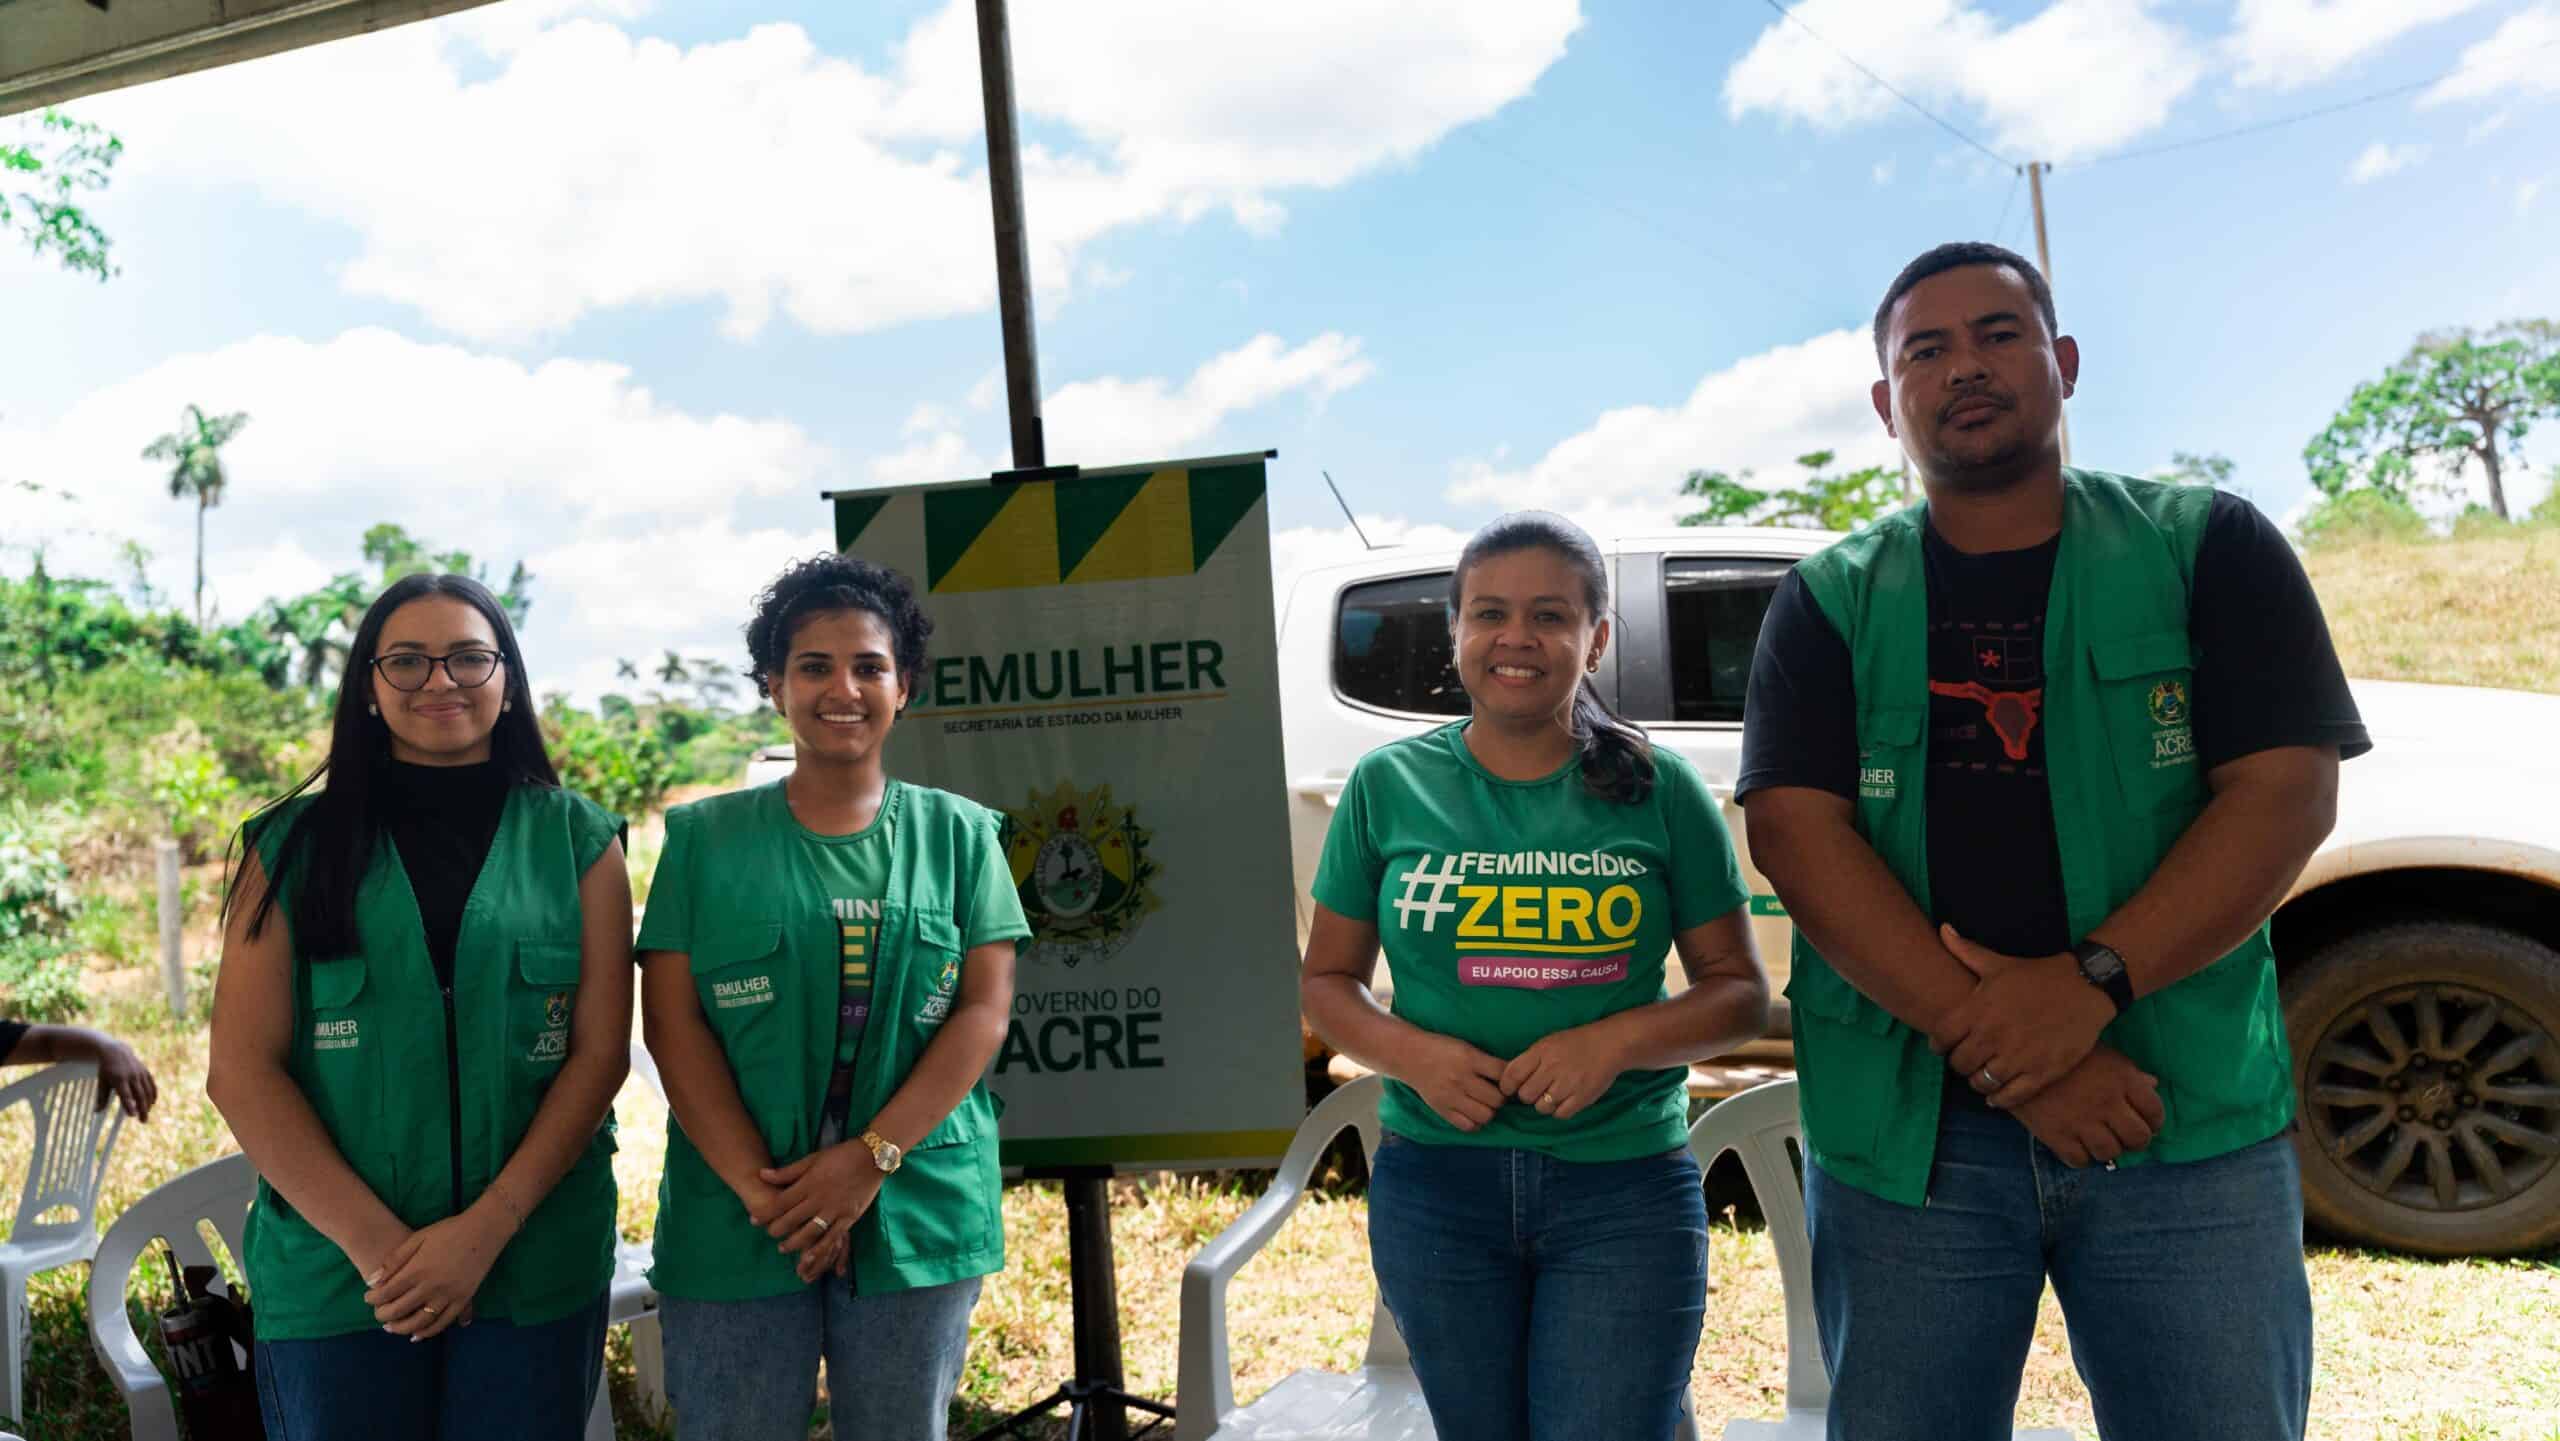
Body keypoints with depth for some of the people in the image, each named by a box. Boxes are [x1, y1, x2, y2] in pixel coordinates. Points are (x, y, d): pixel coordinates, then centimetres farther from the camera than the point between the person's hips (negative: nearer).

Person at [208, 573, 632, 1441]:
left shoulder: (576, 839, 3)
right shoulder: (296, 846, 4)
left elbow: (601, 1052, -2)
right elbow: (241, 1070, -2)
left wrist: (484, 1230, -12)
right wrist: (375, 1241, -11)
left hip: (536, 1269, 0)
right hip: (332, 1271, 0)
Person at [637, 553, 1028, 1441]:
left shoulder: (958, 834, 5)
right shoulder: (705, 837, 5)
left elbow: (985, 1009, -2)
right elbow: (672, 1021, -1)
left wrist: (870, 1157, -13)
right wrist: (761, 1187, -11)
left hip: (918, 1211, 1)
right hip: (737, 1223, 0)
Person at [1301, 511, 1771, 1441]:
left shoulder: (1659, 789, -1)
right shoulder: (1390, 784, 1)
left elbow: (1740, 991, 2)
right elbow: (1327, 981, 7)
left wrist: (1616, 1042, -16)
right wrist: (1411, 1054, -13)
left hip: (1626, 1188, -1)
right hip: (1437, 1182, 2)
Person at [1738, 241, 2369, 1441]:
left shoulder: (2210, 550, 6)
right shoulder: (1828, 605, 6)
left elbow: (2285, 796, -3)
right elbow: (1792, 831, -6)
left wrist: (2090, 983, -17)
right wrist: (1994, 1043, -16)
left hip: (2188, 1117, 0)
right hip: (1905, 1127, 1)